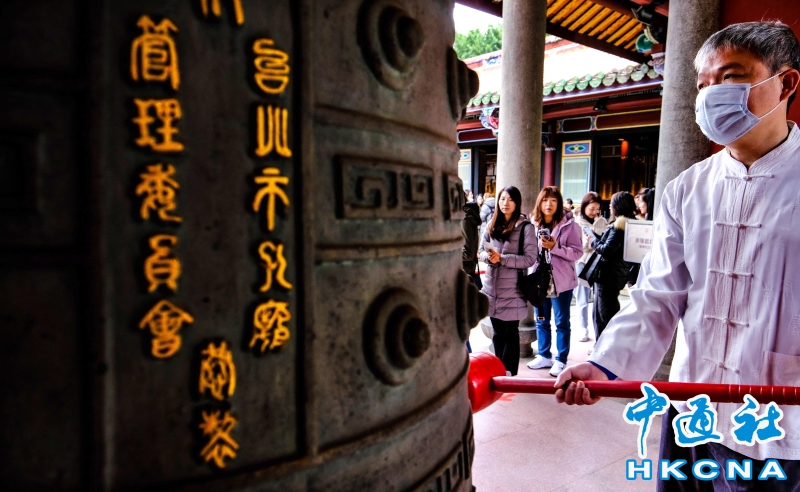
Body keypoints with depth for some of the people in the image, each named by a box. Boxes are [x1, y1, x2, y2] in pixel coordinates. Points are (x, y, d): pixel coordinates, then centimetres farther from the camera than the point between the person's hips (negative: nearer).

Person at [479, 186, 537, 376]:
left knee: (510, 333, 6)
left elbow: (530, 258, -13)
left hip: (512, 289, -5)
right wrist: (488, 257, -12)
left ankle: (509, 374, 16)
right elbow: (481, 250, 11)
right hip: (492, 287, 5)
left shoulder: (525, 227, -8)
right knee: (498, 332, 16)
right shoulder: (492, 225, 9)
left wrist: (502, 259, -20)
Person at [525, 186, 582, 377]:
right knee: (541, 320, 15)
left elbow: (577, 252, -12)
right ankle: (544, 356, 30)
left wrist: (554, 247, -22)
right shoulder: (534, 224, 3)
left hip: (561, 280, -4)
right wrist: (539, 245, -10)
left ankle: (561, 360, 18)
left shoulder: (569, 225, -8)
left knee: (561, 322, 7)